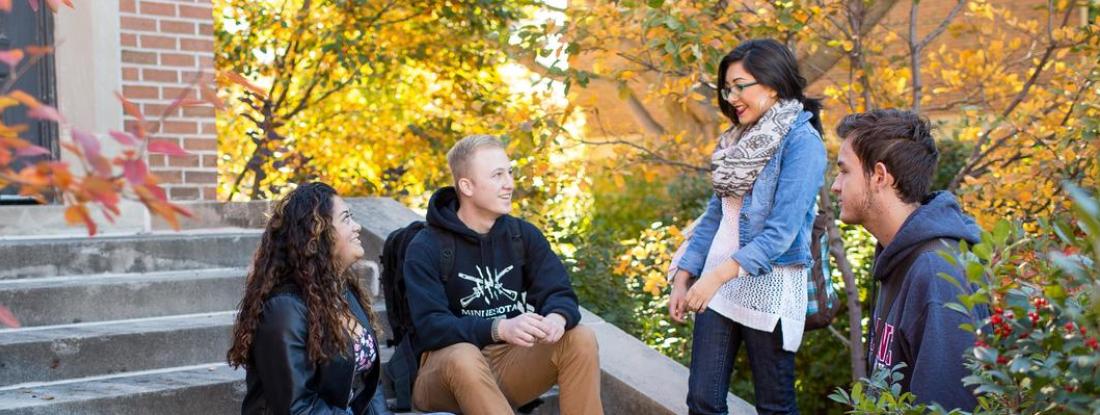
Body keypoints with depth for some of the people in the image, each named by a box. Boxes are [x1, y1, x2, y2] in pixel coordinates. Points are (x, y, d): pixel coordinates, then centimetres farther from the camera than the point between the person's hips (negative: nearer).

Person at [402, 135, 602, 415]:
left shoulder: (524, 235, 6)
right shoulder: (426, 249, -9)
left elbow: (559, 294, -3)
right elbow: (430, 326, -20)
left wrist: (558, 317, -30)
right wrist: (499, 328, -37)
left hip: (512, 362, 4)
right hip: (447, 366, -4)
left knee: (581, 339, -20)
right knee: (463, 356, -38)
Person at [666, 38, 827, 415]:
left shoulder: (802, 141, -12)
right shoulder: (741, 139, 12)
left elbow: (782, 231, -19)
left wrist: (717, 276, -25)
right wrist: (683, 278, 6)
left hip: (770, 285, -7)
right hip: (717, 283, 7)